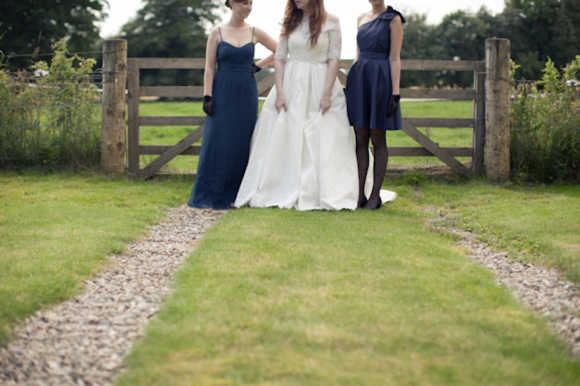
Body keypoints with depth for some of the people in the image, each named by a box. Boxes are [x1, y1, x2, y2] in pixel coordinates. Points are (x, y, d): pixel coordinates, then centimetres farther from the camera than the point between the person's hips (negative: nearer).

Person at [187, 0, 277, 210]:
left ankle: (235, 195, 9)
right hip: (222, 94, -2)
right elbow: (209, 67, -1)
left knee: (242, 144, 2)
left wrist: (258, 66, 8)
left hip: (246, 94, 2)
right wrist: (207, 97, -9)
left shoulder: (255, 33, 6)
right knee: (218, 143, -5)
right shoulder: (217, 32, 0)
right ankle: (209, 196, 1)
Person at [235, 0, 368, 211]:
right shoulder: (290, 22, 8)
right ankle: (285, 193, 6)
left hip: (319, 86, -3)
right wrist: (279, 93, -5)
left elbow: (334, 59, -5)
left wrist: (327, 94, -12)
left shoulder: (331, 22, -1)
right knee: (284, 140, 0)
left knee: (322, 143, -4)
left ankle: (325, 195, 1)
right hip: (291, 85, 3)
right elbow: (280, 58, 5)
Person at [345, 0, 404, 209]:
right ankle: (360, 193, 7)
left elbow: (394, 58, -8)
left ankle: (375, 195, 4)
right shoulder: (362, 18, 15)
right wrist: (348, 85, 15)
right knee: (360, 139, 4)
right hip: (359, 79, 6)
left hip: (379, 80, -6)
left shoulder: (393, 19, -3)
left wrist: (395, 92, -13)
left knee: (378, 139, -1)